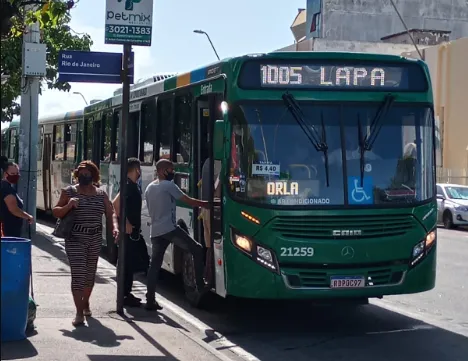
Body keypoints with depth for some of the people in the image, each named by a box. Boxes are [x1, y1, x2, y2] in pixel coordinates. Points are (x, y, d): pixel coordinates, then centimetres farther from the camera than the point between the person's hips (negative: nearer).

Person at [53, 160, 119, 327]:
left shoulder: (101, 194, 7)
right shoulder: (69, 191, -1)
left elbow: (111, 214, 4)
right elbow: (56, 212, 0)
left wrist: (115, 227, -15)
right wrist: (68, 206, -19)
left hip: (95, 239, 4)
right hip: (75, 239, -4)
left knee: (90, 274, 16)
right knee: (78, 274, -12)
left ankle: (85, 303, 39)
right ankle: (79, 313, -13)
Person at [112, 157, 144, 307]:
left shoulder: (133, 185, 14)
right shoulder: (128, 185, -16)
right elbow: (115, 204, -27)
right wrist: (126, 223, -25)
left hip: (133, 230, 10)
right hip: (129, 231, -10)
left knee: (131, 262, 14)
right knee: (128, 262, -6)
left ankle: (126, 293, 21)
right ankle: (124, 296, -3)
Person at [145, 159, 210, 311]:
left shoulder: (149, 188, 18)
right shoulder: (168, 186, -6)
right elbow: (189, 201, -6)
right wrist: (207, 204, 1)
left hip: (155, 231, 8)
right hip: (169, 229, -8)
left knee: (155, 265, 8)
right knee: (197, 250, 0)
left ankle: (150, 300, 4)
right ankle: (201, 285, -4)